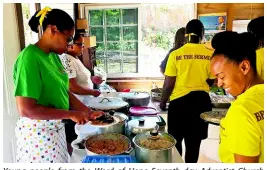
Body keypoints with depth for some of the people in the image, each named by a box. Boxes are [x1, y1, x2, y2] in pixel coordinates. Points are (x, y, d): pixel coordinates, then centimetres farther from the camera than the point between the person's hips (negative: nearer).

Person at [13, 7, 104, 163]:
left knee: (60, 161, 21)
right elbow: (26, 110, -26)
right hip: (38, 133, -8)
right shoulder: (30, 58, -23)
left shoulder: (53, 55, 2)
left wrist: (89, 112, 2)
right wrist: (71, 114, -21)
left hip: (56, 128, 8)